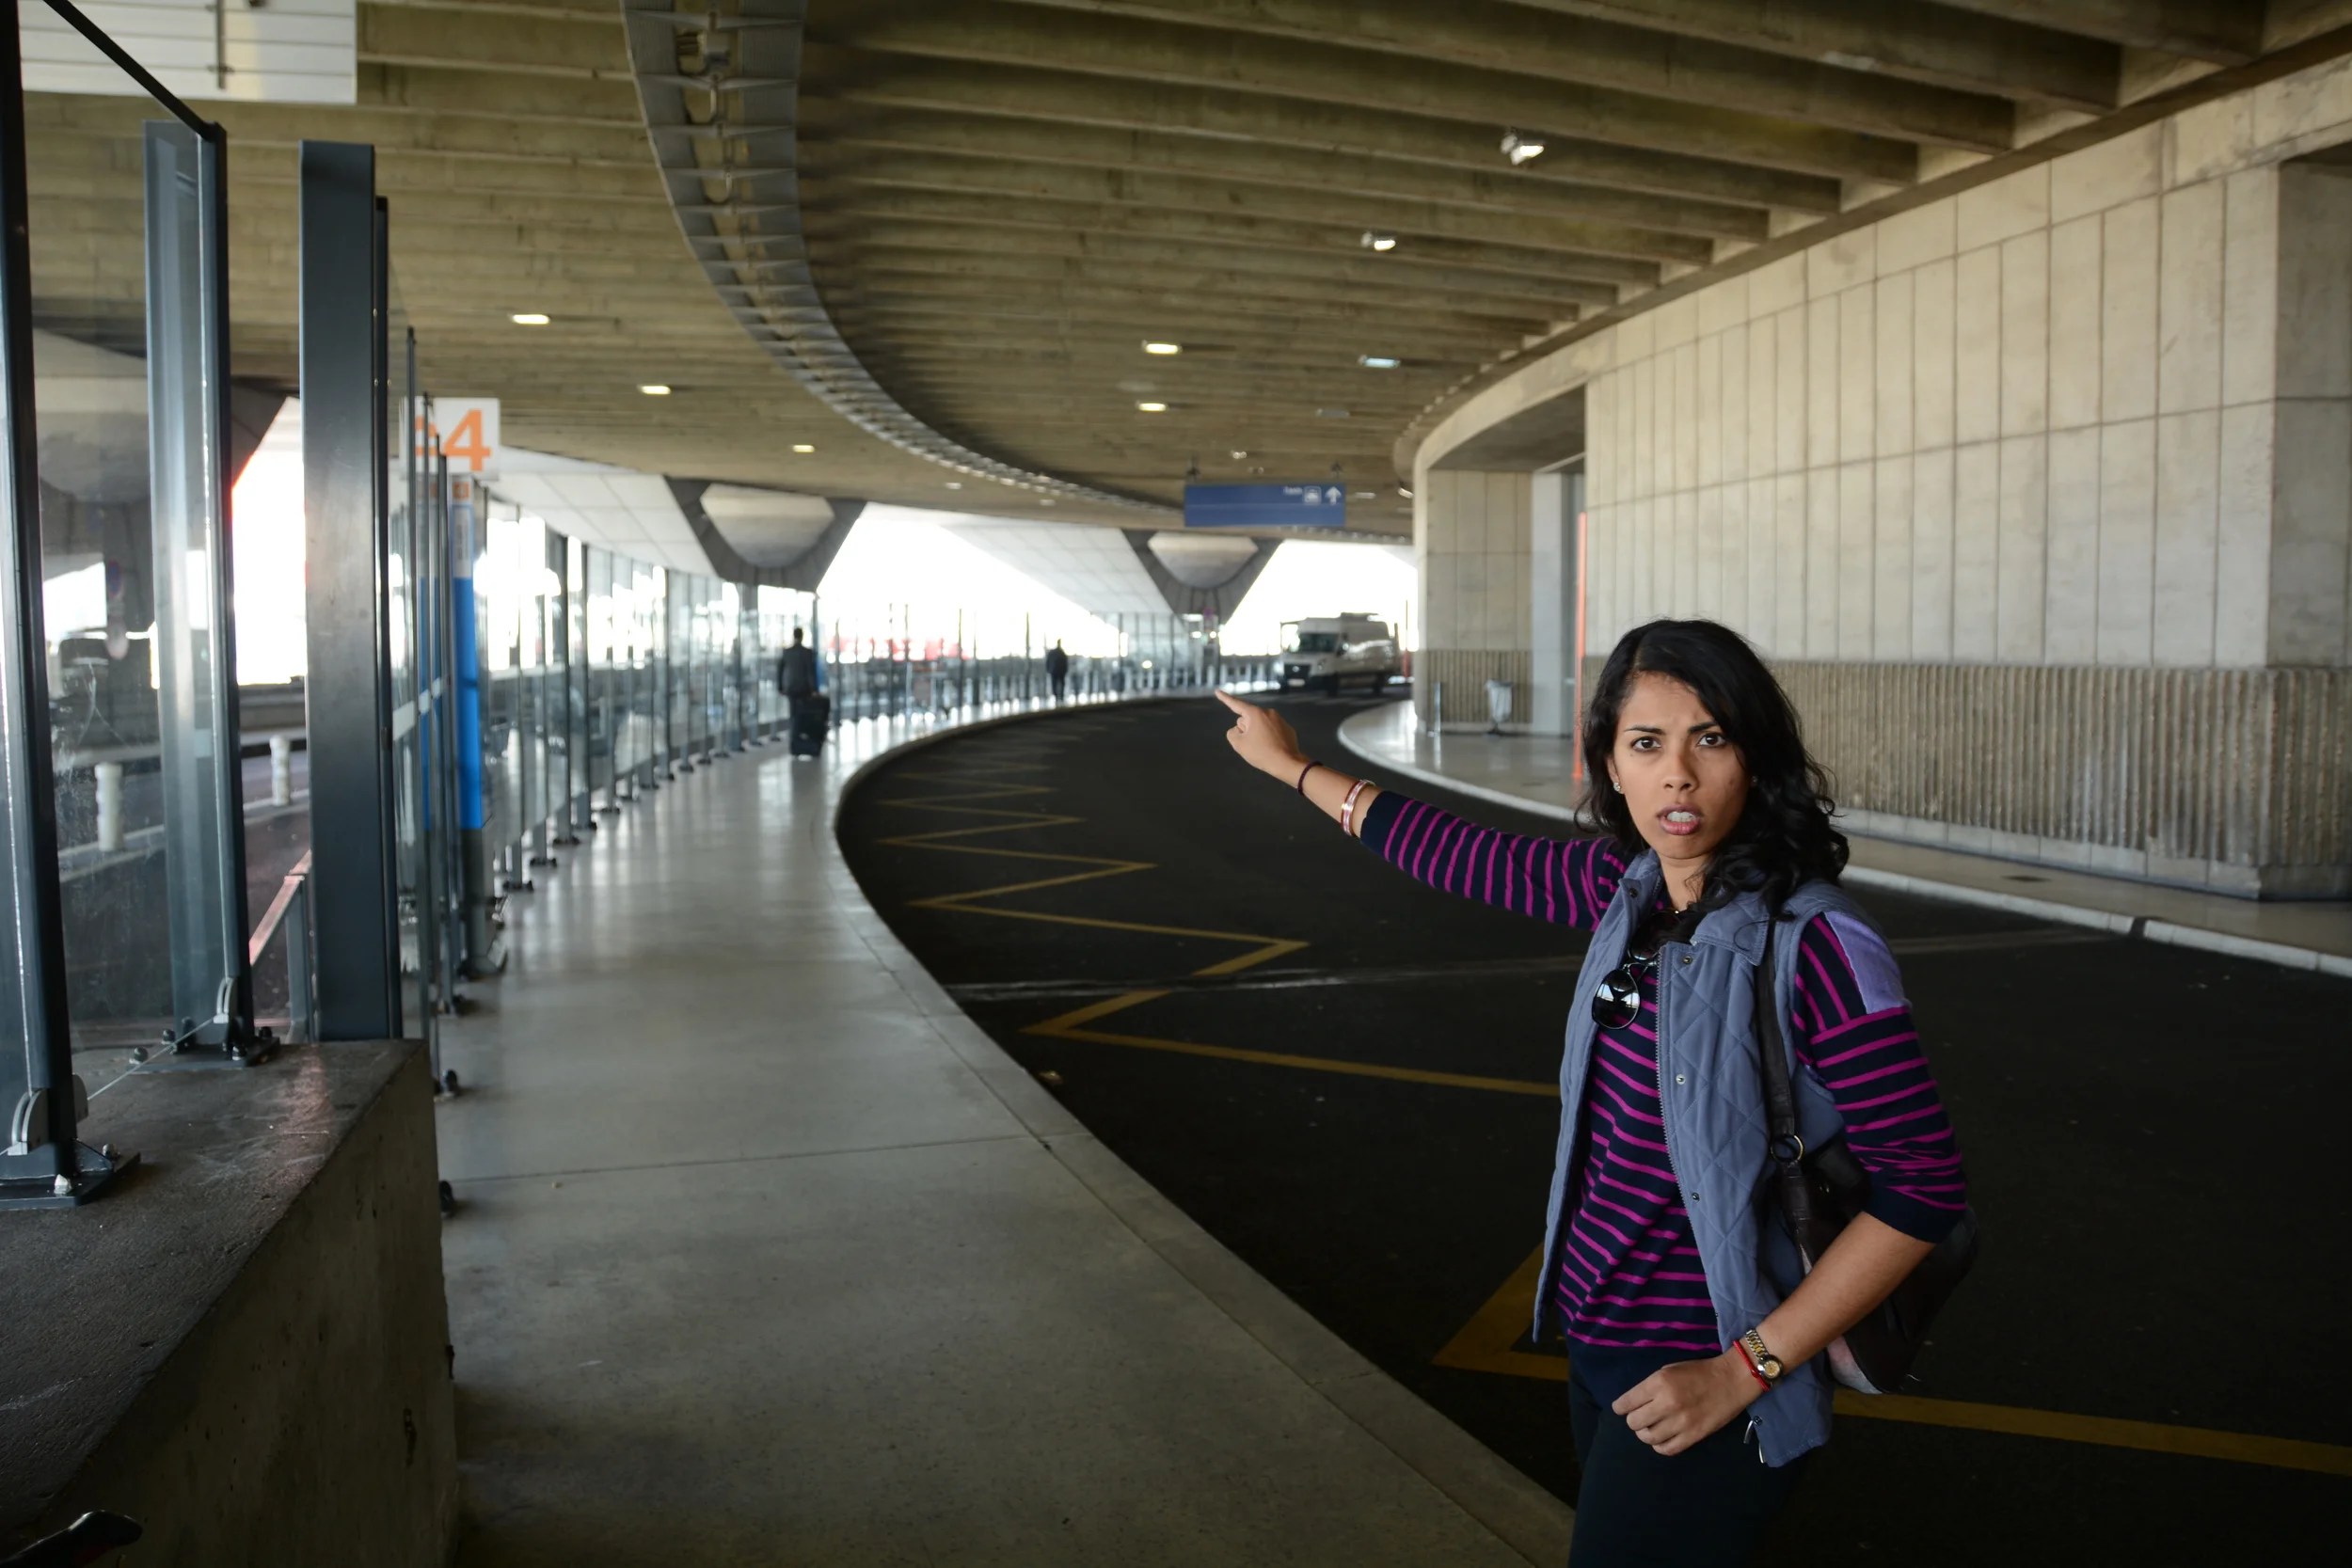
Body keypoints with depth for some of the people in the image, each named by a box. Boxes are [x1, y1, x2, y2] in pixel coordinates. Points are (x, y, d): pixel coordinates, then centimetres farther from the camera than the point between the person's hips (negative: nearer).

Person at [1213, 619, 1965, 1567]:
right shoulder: (1626, 889, -3)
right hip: (1595, 1346, 7)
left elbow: (1924, 1191, -20)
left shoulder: (1815, 944, -22)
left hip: (1694, 1388, -6)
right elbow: (1462, 855, 10)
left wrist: (1743, 1372, -18)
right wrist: (1288, 765, 20)